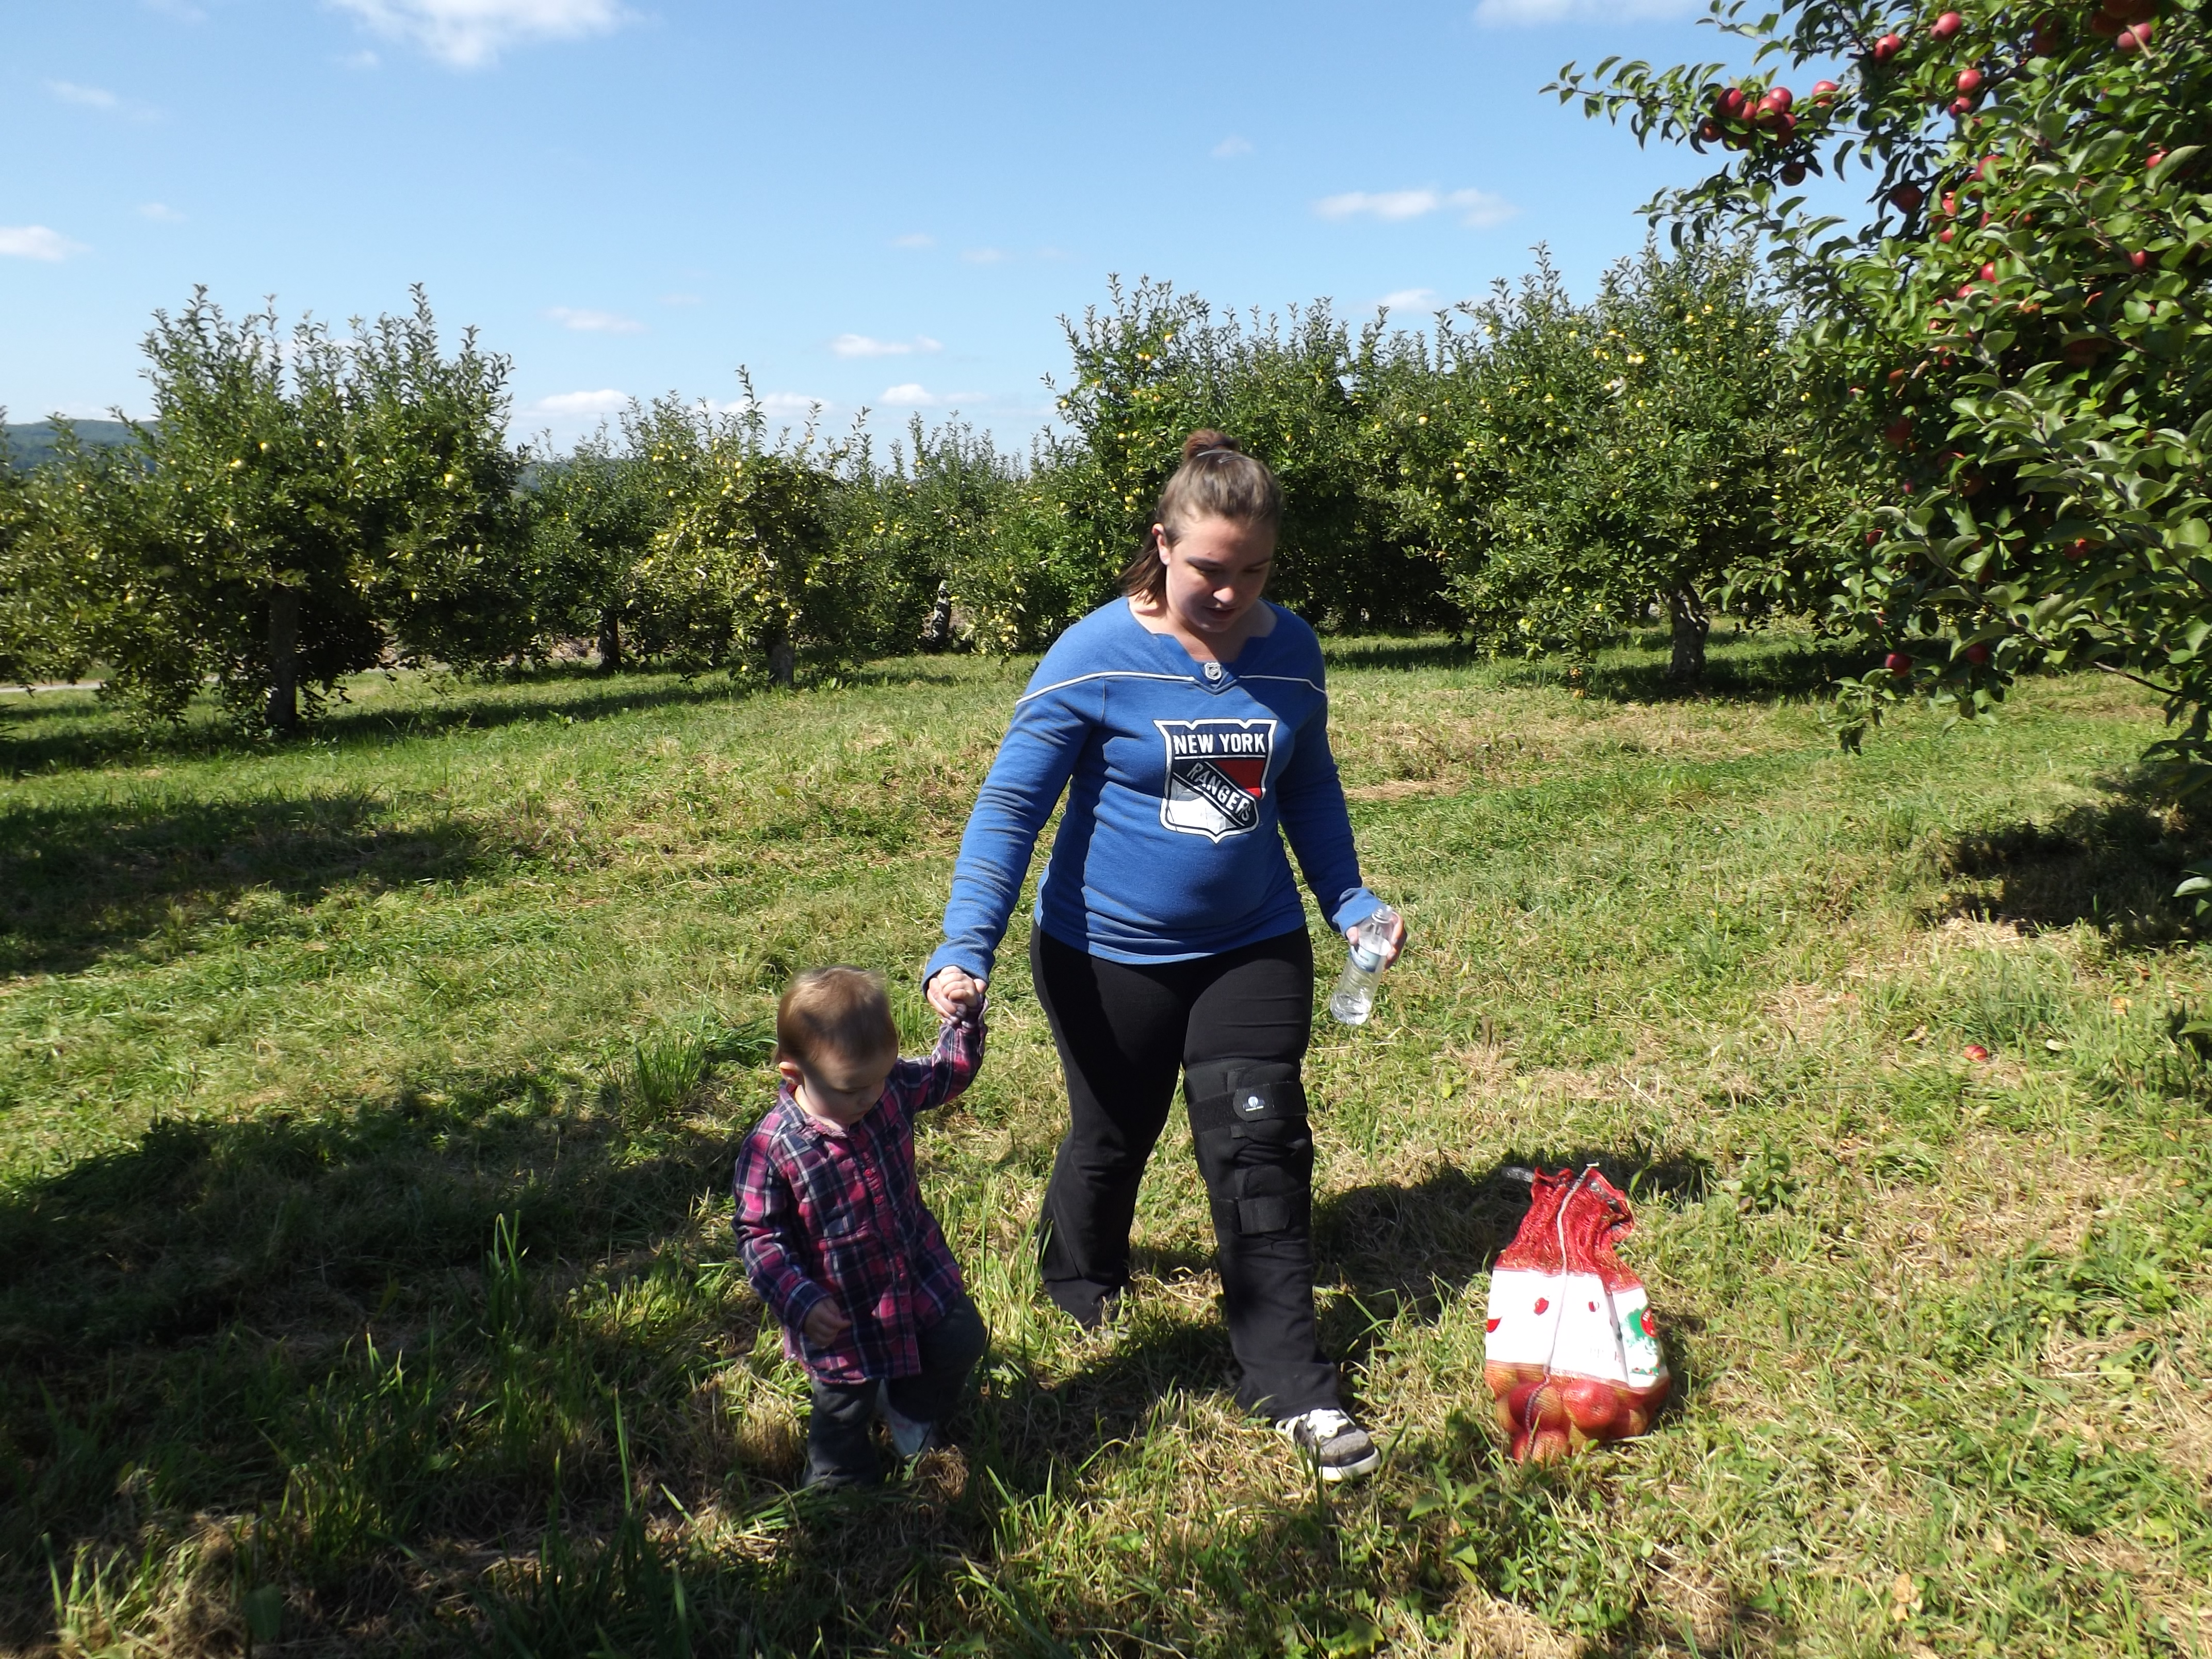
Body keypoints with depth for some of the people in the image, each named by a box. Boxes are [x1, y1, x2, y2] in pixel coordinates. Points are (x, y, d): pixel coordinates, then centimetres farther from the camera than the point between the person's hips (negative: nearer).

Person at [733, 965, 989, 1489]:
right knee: (844, 1407, 13)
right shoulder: (770, 1149, -28)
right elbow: (759, 1235, -18)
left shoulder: (890, 1090, -15)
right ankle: (839, 1487, 44)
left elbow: (950, 1071, 3)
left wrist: (965, 1015, -14)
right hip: (841, 1311, -4)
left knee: (961, 1342, 14)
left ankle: (910, 1407, 45)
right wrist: (798, 1301, -27)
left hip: (919, 1270, 4)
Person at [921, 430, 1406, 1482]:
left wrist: (1351, 899, 6)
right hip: (1108, 955, -2)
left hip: (1254, 945, 3)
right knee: (1112, 1138, 16)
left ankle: (1289, 1382, 14)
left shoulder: (1291, 651, -3)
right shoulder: (1096, 657, -17)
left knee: (1260, 1146, 0)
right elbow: (1010, 805, -17)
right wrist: (965, 948, -26)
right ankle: (1081, 1289, 47)